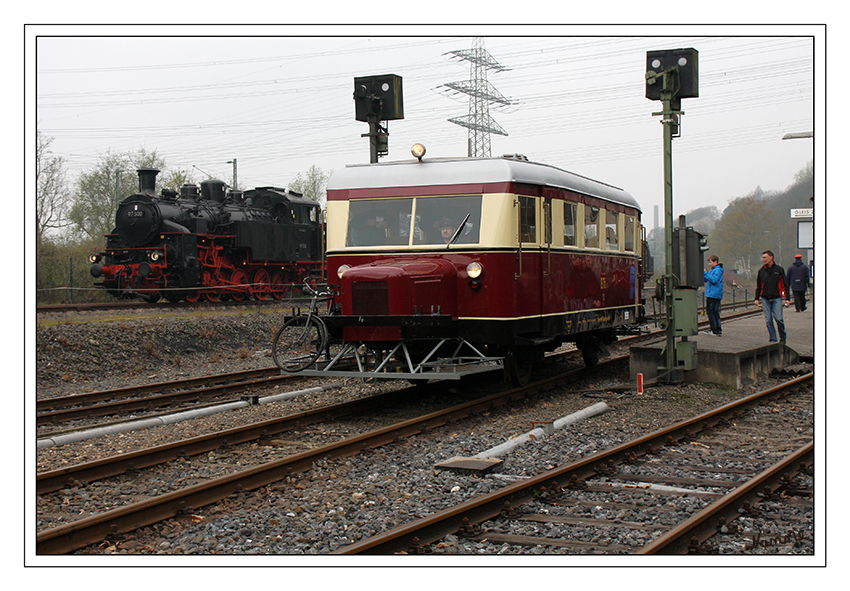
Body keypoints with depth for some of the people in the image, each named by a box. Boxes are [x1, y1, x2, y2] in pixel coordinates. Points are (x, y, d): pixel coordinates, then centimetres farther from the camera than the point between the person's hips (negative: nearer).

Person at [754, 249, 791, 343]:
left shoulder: (779, 270, 3)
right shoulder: (761, 271, 11)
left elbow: (785, 285, 5)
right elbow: (758, 286, 18)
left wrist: (787, 298, 1)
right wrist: (757, 298, 12)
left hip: (776, 298, -3)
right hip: (765, 299, 3)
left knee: (778, 318, -9)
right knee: (768, 320, 0)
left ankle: (783, 337, 11)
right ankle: (772, 339, 6)